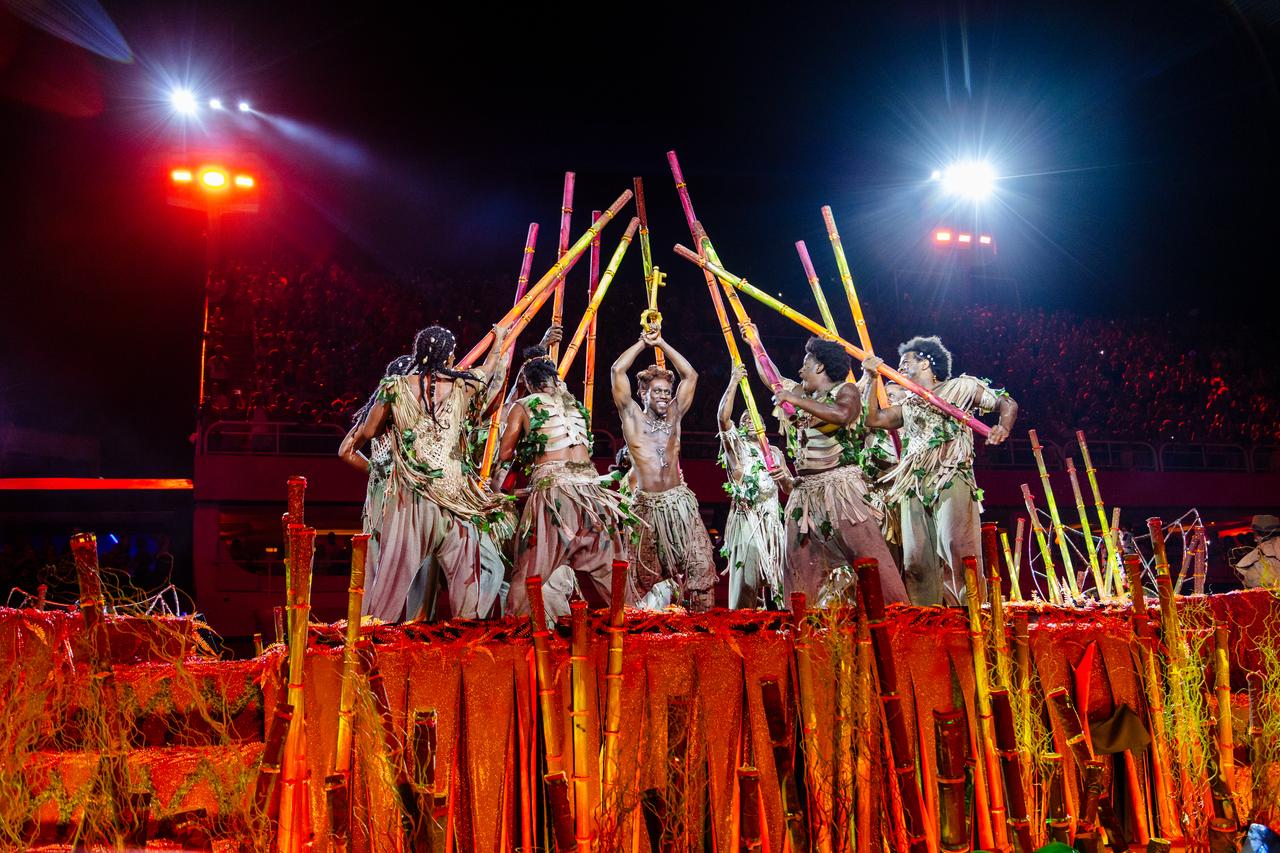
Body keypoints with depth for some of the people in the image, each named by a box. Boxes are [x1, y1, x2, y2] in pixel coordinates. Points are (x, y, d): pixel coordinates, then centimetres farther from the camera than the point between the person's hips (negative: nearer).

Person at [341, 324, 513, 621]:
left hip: (409, 495, 1)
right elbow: (490, 366, 26)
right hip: (453, 493, -1)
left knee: (396, 565, 4)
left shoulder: (396, 388, 2)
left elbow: (367, 432, 13)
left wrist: (354, 442, 37)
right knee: (469, 564, 9)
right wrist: (499, 338, 46)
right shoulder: (461, 386, 3)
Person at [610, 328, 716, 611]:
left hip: (680, 502, 2)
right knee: (648, 571, 5)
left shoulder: (673, 416, 12)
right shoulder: (632, 417, 4)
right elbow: (617, 371, -4)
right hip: (647, 506, -2)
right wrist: (643, 343, 5)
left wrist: (662, 344, 12)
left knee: (700, 563, -9)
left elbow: (690, 375, 13)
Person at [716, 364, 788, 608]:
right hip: (745, 519, -4)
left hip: (771, 521, 4)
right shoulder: (736, 445, 9)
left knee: (776, 576, -3)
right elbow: (723, 417, -9)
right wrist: (734, 382, -12)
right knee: (746, 575, -13)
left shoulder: (774, 452, 22)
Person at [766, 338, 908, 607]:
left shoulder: (846, 390, 2)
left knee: (869, 554, -16)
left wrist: (797, 401, -17)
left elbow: (843, 415, -20)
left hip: (840, 486, -7)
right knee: (801, 563, -1)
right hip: (805, 492, 7)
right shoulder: (803, 394, 21)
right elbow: (769, 377, 33)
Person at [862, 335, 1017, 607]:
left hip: (950, 480, -5)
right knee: (916, 560, -5)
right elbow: (873, 419, 18)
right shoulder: (907, 404, 27)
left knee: (957, 548, -22)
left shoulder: (961, 387, 12)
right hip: (914, 487, 5)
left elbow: (1007, 404, 10)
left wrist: (1003, 428, -11)